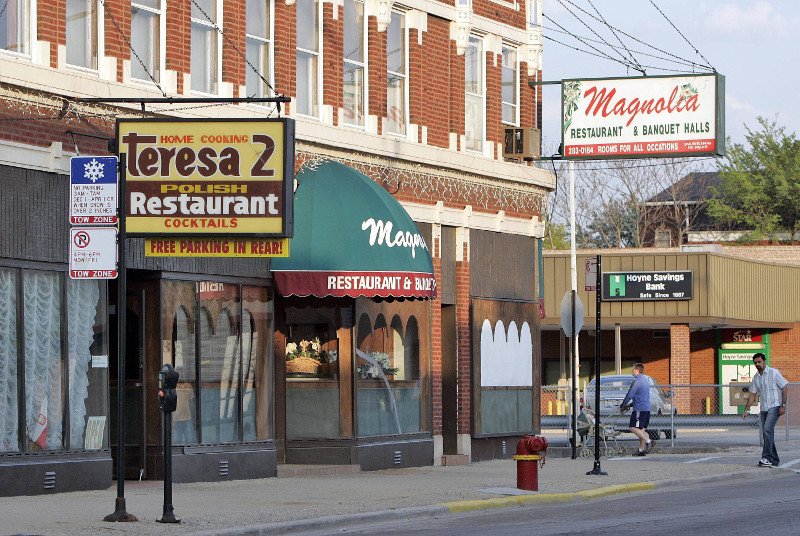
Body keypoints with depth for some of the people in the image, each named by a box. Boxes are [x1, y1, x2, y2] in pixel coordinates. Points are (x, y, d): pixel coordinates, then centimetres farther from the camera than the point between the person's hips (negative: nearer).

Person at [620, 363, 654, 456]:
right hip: (647, 408, 9)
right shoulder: (646, 380, 18)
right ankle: (641, 449, 8)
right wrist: (628, 405, 26)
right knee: (642, 429, 10)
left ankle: (648, 441, -18)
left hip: (639, 409, -9)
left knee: (633, 427, -8)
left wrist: (622, 406, 1)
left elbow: (630, 395, -13)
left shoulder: (637, 381, -12)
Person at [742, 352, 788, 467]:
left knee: (767, 430, -21)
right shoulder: (755, 378, 12)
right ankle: (774, 460, 12)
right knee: (766, 433, 5)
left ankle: (767, 458, -24)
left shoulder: (774, 373, -6)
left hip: (774, 407, -7)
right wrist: (746, 410, 11)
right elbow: (752, 394, 17)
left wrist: (783, 405, -13)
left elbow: (785, 388, -7)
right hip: (764, 409, 7)